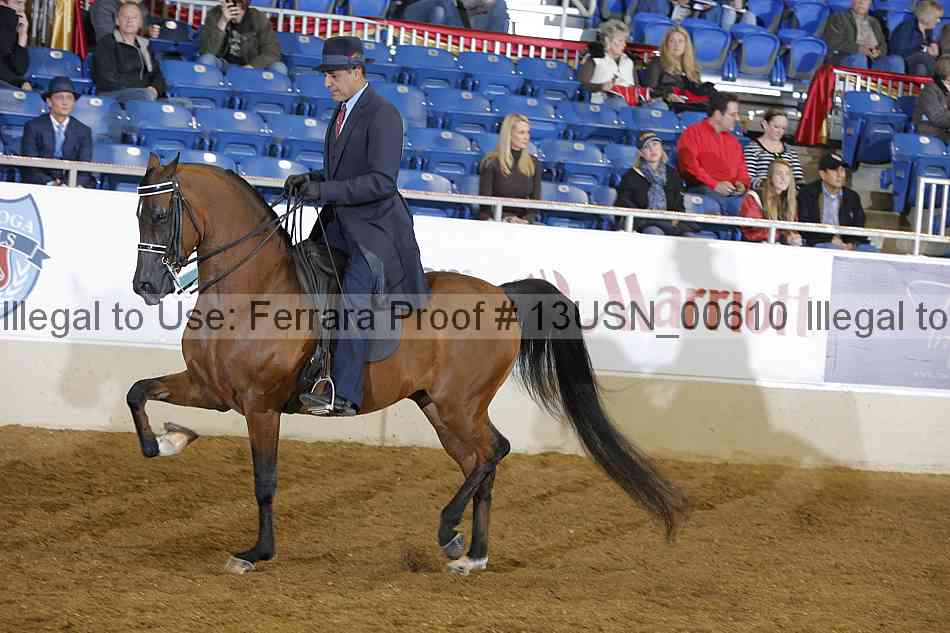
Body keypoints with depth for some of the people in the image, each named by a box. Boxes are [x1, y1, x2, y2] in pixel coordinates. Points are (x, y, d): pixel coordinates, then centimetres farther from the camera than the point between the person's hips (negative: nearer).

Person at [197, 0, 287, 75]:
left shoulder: (259, 19, -8)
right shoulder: (215, 15, -12)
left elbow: (272, 51, -10)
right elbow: (206, 51, -22)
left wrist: (251, 66, -25)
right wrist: (222, 23, -33)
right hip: (222, 66, -1)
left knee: (279, 68, -23)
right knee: (206, 59, -32)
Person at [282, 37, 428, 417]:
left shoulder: (382, 115, -14)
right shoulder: (343, 111, 14)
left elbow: (382, 182, -23)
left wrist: (324, 190, -27)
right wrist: (310, 180, 4)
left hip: (376, 228, -10)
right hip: (339, 226, 10)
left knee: (353, 300, -26)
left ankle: (344, 396, -32)